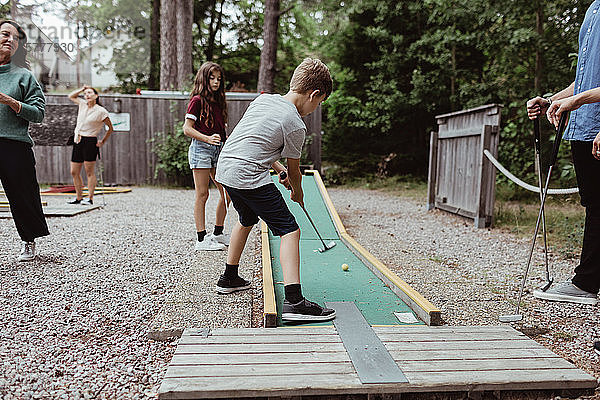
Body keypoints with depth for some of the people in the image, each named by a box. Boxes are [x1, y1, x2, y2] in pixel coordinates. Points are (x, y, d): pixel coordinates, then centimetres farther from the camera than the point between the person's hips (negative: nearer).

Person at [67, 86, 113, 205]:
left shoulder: (101, 111, -5)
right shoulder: (82, 104, 11)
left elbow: (110, 128, 2)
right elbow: (71, 96, 30)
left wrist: (103, 142, -1)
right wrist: (81, 89, 16)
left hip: (90, 142, -6)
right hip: (77, 141, 7)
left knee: (90, 172, -4)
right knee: (74, 172, 8)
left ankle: (90, 198, 2)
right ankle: (79, 198, 17)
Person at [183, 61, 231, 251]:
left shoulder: (218, 100, 16)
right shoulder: (197, 100, -5)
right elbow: (187, 129, -11)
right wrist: (208, 139, -23)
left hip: (218, 150, 7)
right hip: (201, 149, -7)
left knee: (227, 193, 6)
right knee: (202, 195, -4)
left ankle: (218, 233, 20)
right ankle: (201, 239, 3)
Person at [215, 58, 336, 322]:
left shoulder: (263, 99, 12)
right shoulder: (295, 125, -10)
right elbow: (294, 170, 2)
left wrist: (278, 167, 21)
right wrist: (297, 193, 22)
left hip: (224, 169, 9)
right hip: (249, 178, -9)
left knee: (247, 220, 30)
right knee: (290, 230, -6)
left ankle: (229, 279, 42)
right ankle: (294, 301, -16)